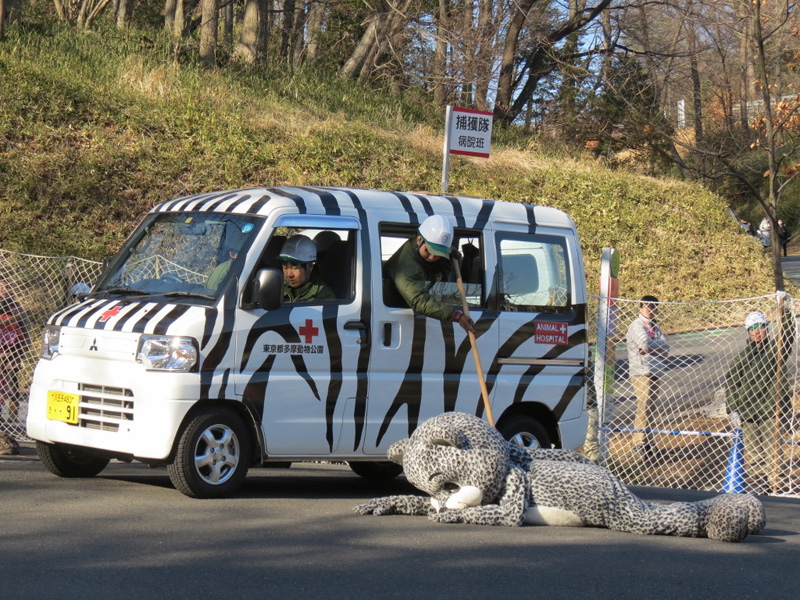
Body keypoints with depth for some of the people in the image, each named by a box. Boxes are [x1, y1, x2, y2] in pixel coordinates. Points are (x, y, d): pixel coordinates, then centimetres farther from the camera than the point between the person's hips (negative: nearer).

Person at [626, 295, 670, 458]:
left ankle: (642, 441, 14)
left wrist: (649, 347, -10)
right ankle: (640, 443, -11)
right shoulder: (637, 326, -4)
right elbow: (645, 344, -20)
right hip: (641, 372, -8)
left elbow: (666, 348, 4)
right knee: (644, 406, -13)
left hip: (655, 371, 8)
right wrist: (658, 346, -2)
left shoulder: (654, 327, 19)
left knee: (650, 408, 9)